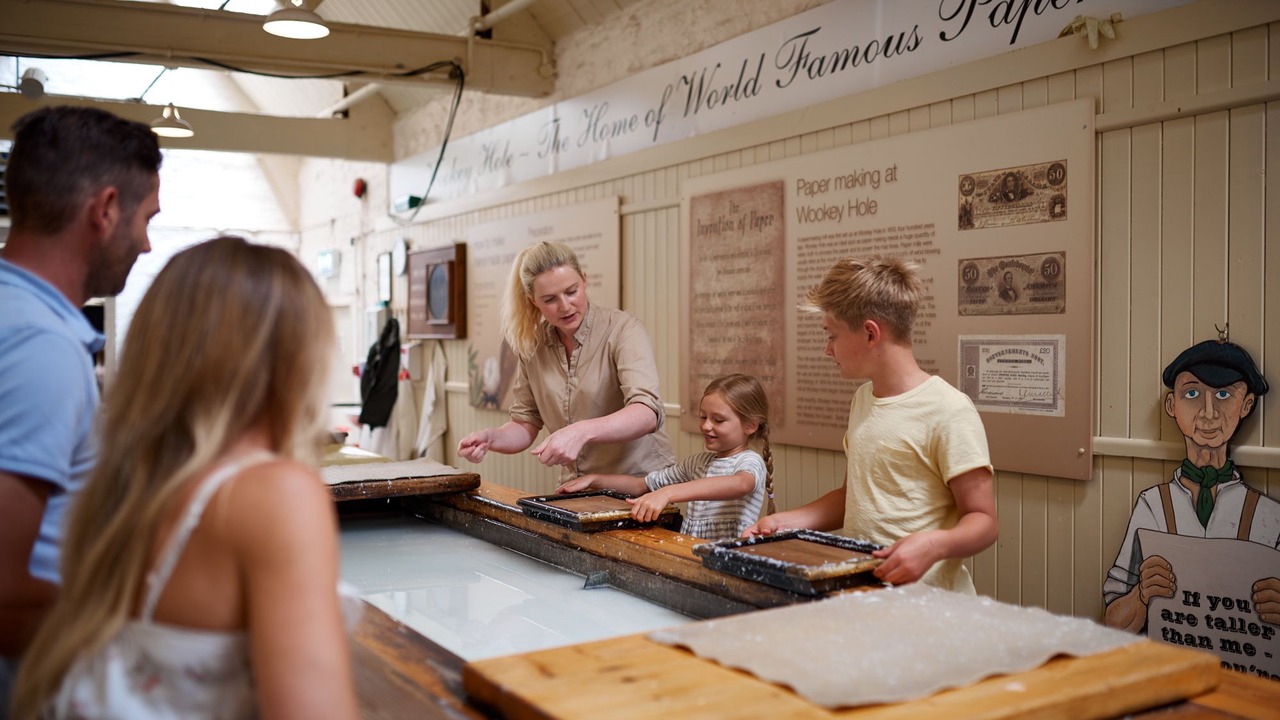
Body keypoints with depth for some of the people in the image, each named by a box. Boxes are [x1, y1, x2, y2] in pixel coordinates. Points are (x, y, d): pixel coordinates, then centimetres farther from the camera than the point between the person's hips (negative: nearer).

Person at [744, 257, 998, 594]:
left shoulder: (948, 411, -11)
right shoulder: (862, 398, 14)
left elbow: (983, 520, -9)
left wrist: (934, 544, -28)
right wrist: (784, 522, 11)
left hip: (922, 597, -7)